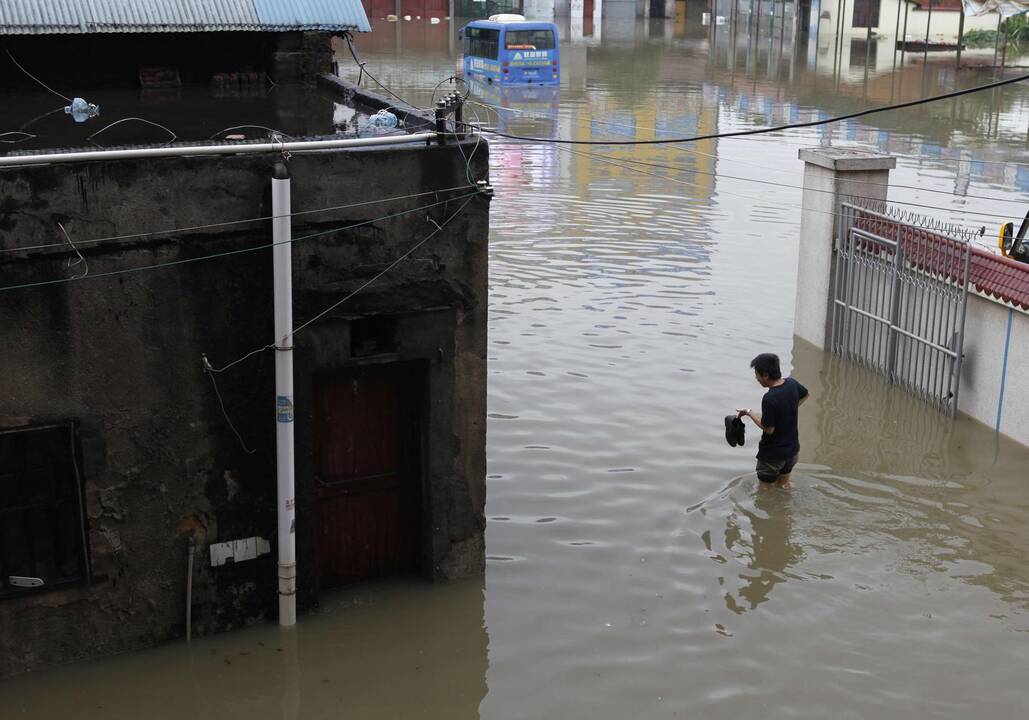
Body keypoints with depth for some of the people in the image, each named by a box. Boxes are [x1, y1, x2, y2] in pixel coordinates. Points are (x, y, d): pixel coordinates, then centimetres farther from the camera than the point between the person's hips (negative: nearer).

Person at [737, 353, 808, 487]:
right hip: (793, 448, 7)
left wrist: (749, 412, -15)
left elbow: (768, 429, -23)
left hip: (773, 453, -7)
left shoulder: (770, 399, -31)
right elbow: (805, 394, 17)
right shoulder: (791, 383, -7)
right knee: (784, 485, 24)